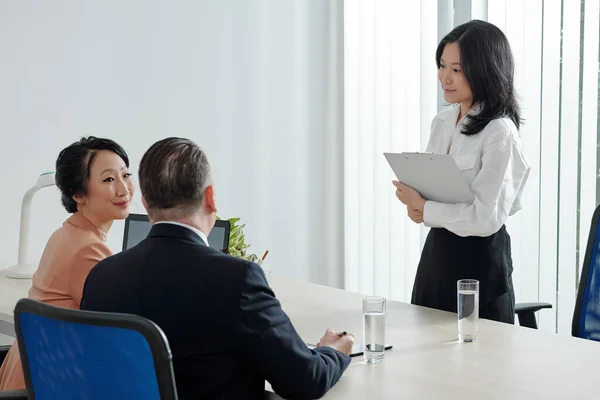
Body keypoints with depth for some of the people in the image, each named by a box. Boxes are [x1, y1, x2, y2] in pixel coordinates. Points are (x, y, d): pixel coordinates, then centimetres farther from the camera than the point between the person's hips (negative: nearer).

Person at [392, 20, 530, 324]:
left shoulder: (500, 133, -17)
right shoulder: (442, 122, 7)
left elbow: (486, 218, -22)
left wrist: (424, 208, -13)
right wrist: (415, 205, -6)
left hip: (480, 261, -7)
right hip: (436, 253, 8)